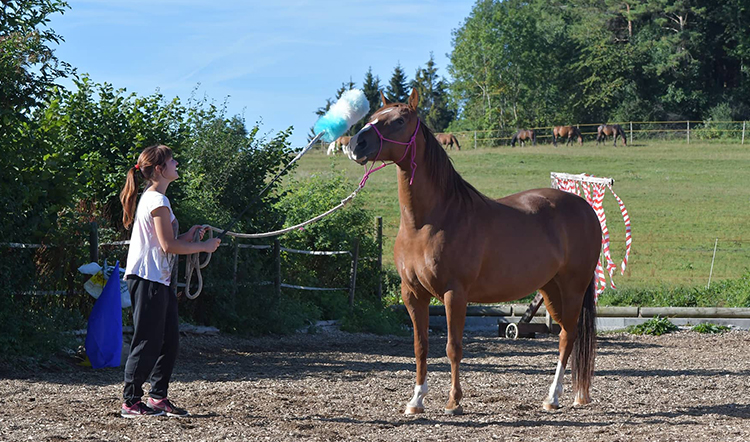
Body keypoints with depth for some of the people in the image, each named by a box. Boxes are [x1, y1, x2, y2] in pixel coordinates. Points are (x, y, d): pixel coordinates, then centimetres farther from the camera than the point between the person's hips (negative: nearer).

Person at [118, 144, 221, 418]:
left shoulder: (152, 198, 18)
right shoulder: (158, 201, -14)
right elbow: (168, 246, -18)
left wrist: (189, 236, 8)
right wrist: (203, 247, -9)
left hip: (160, 279, 10)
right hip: (147, 279, -10)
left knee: (170, 339, 10)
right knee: (148, 342, -6)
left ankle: (158, 397, 15)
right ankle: (131, 402, -1)